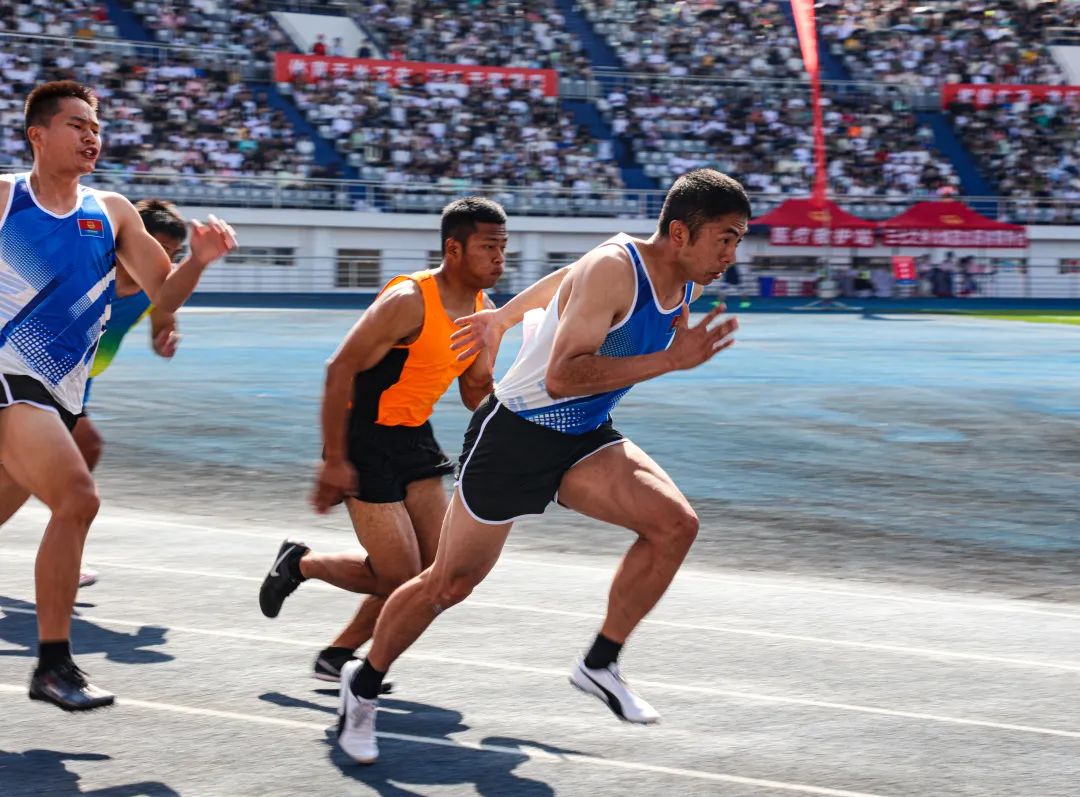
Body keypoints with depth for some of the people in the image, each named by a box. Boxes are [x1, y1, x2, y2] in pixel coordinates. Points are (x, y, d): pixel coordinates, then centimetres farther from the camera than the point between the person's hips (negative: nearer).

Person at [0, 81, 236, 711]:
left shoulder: (111, 214, 11)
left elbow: (163, 294, 8)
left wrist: (198, 261, -10)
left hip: (56, 392, 6)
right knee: (77, 498, -21)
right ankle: (55, 665, -16)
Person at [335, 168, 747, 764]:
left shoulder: (689, 285, -1)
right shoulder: (612, 269, -27)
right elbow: (560, 377, -36)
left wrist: (506, 317, 24)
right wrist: (670, 359, -40)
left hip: (583, 440, 7)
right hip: (515, 435, -7)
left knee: (675, 523, -15)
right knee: (450, 582, 4)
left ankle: (600, 664, -1)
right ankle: (363, 685, 27)